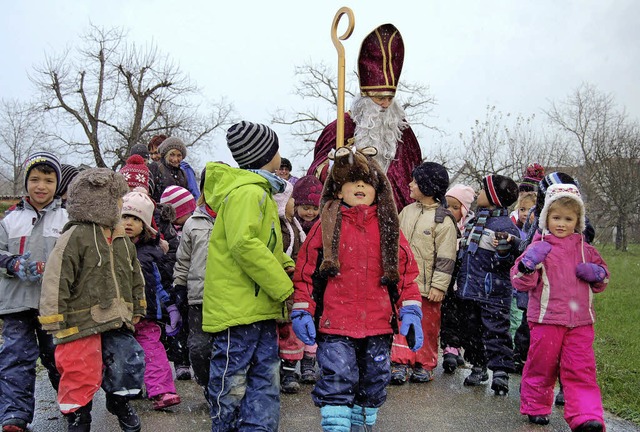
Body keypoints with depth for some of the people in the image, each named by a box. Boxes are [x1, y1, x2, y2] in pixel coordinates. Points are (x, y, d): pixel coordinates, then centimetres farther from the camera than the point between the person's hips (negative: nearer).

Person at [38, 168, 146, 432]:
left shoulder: (122, 240, 12)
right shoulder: (75, 237, -13)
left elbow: (135, 277, 23)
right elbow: (55, 283, -15)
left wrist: (137, 309, 22)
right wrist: (56, 325, -14)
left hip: (116, 321, 7)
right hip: (82, 324, -6)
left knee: (129, 362, 8)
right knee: (81, 377, 1)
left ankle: (120, 401, 37)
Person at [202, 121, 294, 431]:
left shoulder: (258, 191, 20)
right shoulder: (248, 192, -13)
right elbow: (243, 244, -26)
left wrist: (289, 267, 7)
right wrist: (284, 288, -20)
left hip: (260, 309, 10)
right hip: (239, 309, -10)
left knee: (264, 387, 11)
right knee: (232, 386, 1)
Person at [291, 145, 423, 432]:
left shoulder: (388, 226, 8)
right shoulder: (326, 224, 1)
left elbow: (406, 271, 9)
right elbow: (305, 270, 2)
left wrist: (410, 311, 0)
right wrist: (302, 311, -4)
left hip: (379, 325, 3)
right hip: (334, 325, -3)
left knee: (372, 387, 14)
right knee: (337, 385, -7)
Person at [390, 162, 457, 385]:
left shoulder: (443, 219, -9)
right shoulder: (407, 211, 9)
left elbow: (445, 257, -11)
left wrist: (439, 285, -14)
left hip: (427, 285, -4)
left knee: (427, 326, 8)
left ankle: (424, 365, 22)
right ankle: (401, 363, 8)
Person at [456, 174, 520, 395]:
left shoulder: (505, 226, -12)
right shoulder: (475, 220, 13)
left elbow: (509, 261, -13)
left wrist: (504, 253, -33)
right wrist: (461, 278, 24)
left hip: (492, 292, -8)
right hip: (468, 288, 8)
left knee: (495, 330, -6)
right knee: (471, 329, 14)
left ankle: (500, 371, -1)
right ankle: (478, 367, 28)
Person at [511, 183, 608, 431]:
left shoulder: (585, 250, 11)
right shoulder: (538, 248, -2)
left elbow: (602, 279, 22)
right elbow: (521, 282, -5)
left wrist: (596, 273, -1)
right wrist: (528, 265, -25)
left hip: (580, 320, 3)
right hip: (546, 318, -2)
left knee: (581, 369, -2)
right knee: (542, 366, 9)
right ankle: (535, 408, 25)